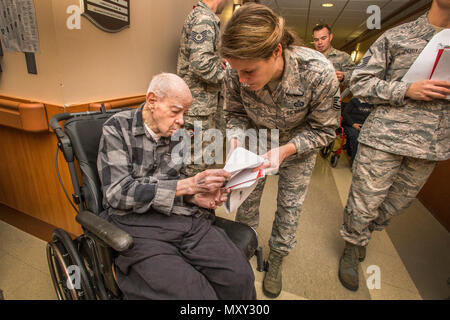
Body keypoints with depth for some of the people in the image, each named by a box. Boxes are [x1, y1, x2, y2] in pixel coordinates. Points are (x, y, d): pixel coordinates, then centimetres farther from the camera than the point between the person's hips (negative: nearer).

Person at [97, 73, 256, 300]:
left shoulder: (175, 133, 12)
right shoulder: (118, 128, -3)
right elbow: (118, 192, -13)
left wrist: (195, 196, -3)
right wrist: (188, 185, -18)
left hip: (182, 216, 4)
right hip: (137, 222, -4)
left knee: (240, 276, -17)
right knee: (193, 293, -24)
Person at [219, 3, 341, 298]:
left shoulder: (318, 72, -34)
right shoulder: (236, 75, -27)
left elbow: (324, 129, -19)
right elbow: (236, 114, -7)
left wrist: (285, 150, -33)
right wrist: (236, 138, -28)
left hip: (299, 146, -1)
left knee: (290, 208, 8)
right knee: (246, 200, 10)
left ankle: (276, 262, 36)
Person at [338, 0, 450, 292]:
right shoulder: (397, 37, 2)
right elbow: (360, 82, -2)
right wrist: (407, 90, -14)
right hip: (385, 137, -4)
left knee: (397, 204, 15)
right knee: (365, 202, 2)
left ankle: (365, 232, 42)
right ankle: (353, 248, 27)